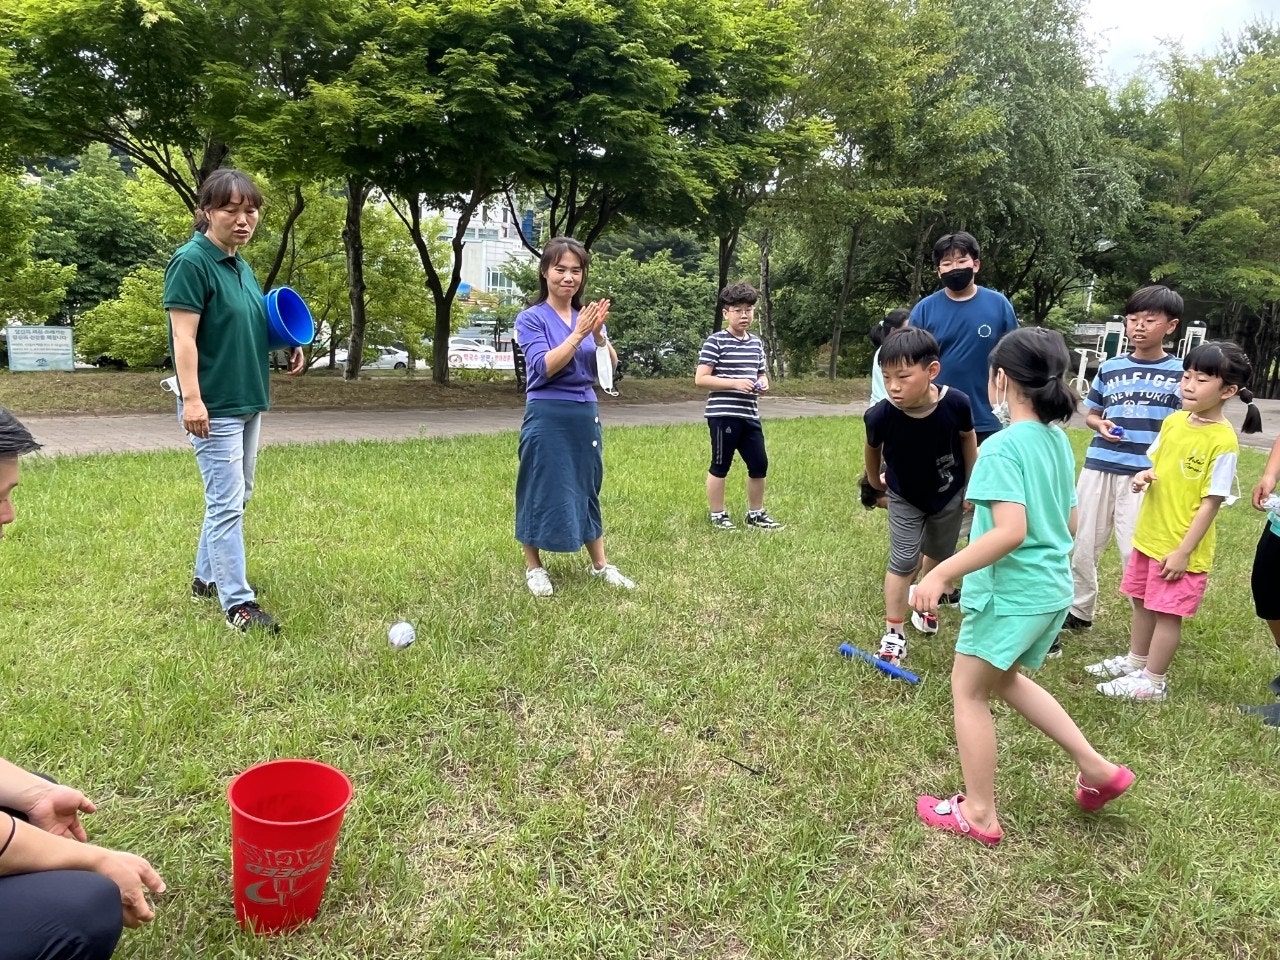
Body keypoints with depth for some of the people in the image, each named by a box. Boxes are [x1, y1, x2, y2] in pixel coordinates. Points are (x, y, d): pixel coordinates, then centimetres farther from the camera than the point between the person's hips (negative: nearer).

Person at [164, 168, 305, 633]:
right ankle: (238, 603, 1)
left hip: (247, 402, 9)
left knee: (235, 496, 18)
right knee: (227, 503, -6)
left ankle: (207, 577, 32)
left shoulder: (240, 264, 11)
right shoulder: (192, 262, -13)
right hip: (215, 406, -9)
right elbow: (184, 337, -19)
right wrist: (191, 397, -27)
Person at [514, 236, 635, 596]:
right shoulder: (532, 318, -7)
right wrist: (578, 333, -22)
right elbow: (544, 367, -18)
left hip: (586, 414, 5)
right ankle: (533, 567, 18)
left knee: (587, 486, 14)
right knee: (541, 488, 3)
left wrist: (598, 333, -15)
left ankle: (600, 564, 24)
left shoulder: (588, 315, 7)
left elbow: (610, 367, 2)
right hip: (547, 416, -5)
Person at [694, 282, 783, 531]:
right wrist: (735, 383, -19)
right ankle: (718, 515, 17)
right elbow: (700, 379, -13)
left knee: (759, 464, 10)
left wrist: (763, 384, -2)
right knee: (720, 466, 4)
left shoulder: (756, 343, 12)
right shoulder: (715, 342, -9)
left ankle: (755, 513, 25)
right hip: (723, 415, -7)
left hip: (749, 415, 7)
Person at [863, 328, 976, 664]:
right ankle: (893, 636, 8)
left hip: (949, 494, 2)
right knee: (903, 563, -4)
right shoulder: (880, 415, -34)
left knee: (938, 555, 23)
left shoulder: (956, 403, -34)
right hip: (905, 498, -2)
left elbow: (967, 441, -11)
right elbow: (873, 449, -9)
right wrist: (875, 482, 9)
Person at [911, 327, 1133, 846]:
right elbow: (1069, 522, 14)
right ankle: (1097, 769, 30)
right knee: (1005, 679, 27)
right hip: (1052, 589, 9)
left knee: (968, 690, 9)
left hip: (1011, 593, -9)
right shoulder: (1058, 440, 6)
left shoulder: (1003, 447, -20)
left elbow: (1010, 531, -30)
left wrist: (941, 574, -28)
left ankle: (979, 815, 20)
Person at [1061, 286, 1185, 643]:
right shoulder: (1109, 368, 8)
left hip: (1146, 474, -4)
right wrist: (1101, 426, -5)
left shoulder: (1181, 373, 0)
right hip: (1099, 466, 4)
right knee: (1080, 542, 11)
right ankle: (1078, 610, 29)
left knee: (1136, 551, -3)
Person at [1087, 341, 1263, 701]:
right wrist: (1144, 475, -7)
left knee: (1167, 612, 6)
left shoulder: (1222, 441, -20)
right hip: (1149, 535, 7)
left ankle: (1153, 682, 20)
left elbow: (1211, 503, -18)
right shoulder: (1173, 421, 1)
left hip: (1181, 546, -7)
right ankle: (1134, 661, 39)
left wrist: (1184, 551, -18)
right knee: (1143, 603, 21)